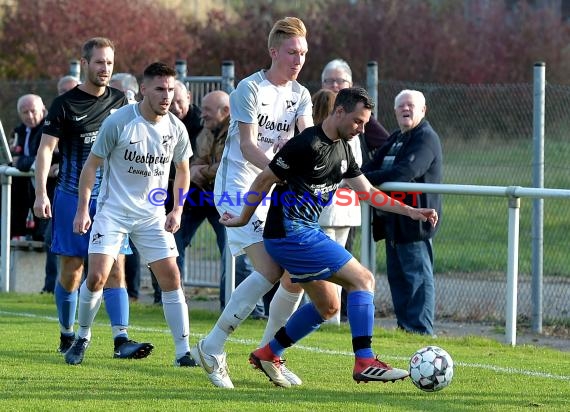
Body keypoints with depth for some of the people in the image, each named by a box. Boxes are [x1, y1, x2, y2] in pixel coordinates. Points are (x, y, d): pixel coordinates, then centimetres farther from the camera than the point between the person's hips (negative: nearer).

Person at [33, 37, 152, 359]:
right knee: (71, 270, 3)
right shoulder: (65, 104, -4)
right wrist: (41, 194, -15)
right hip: (72, 197, -2)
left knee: (115, 268, -7)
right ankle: (67, 336, 17)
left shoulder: (119, 101, 7)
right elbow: (46, 149, -6)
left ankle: (121, 339, -13)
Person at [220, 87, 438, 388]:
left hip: (305, 234, 10)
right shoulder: (308, 144, -18)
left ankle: (267, 355, 25)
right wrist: (243, 219, -2)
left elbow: (366, 192, 18)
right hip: (291, 235, -10)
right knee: (363, 280, -12)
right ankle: (364, 363, -15)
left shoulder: (342, 148, 11)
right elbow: (264, 180, -12)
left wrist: (410, 212, 10)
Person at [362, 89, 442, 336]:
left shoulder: (426, 138, -10)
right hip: (394, 221, 10)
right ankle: (404, 325, 17)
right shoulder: (395, 139, 22)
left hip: (414, 221, -10)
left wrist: (365, 178, -22)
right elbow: (374, 166, 20)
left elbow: (406, 172, -23)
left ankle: (420, 328, -7)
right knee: (397, 275, 12)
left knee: (417, 275, -8)